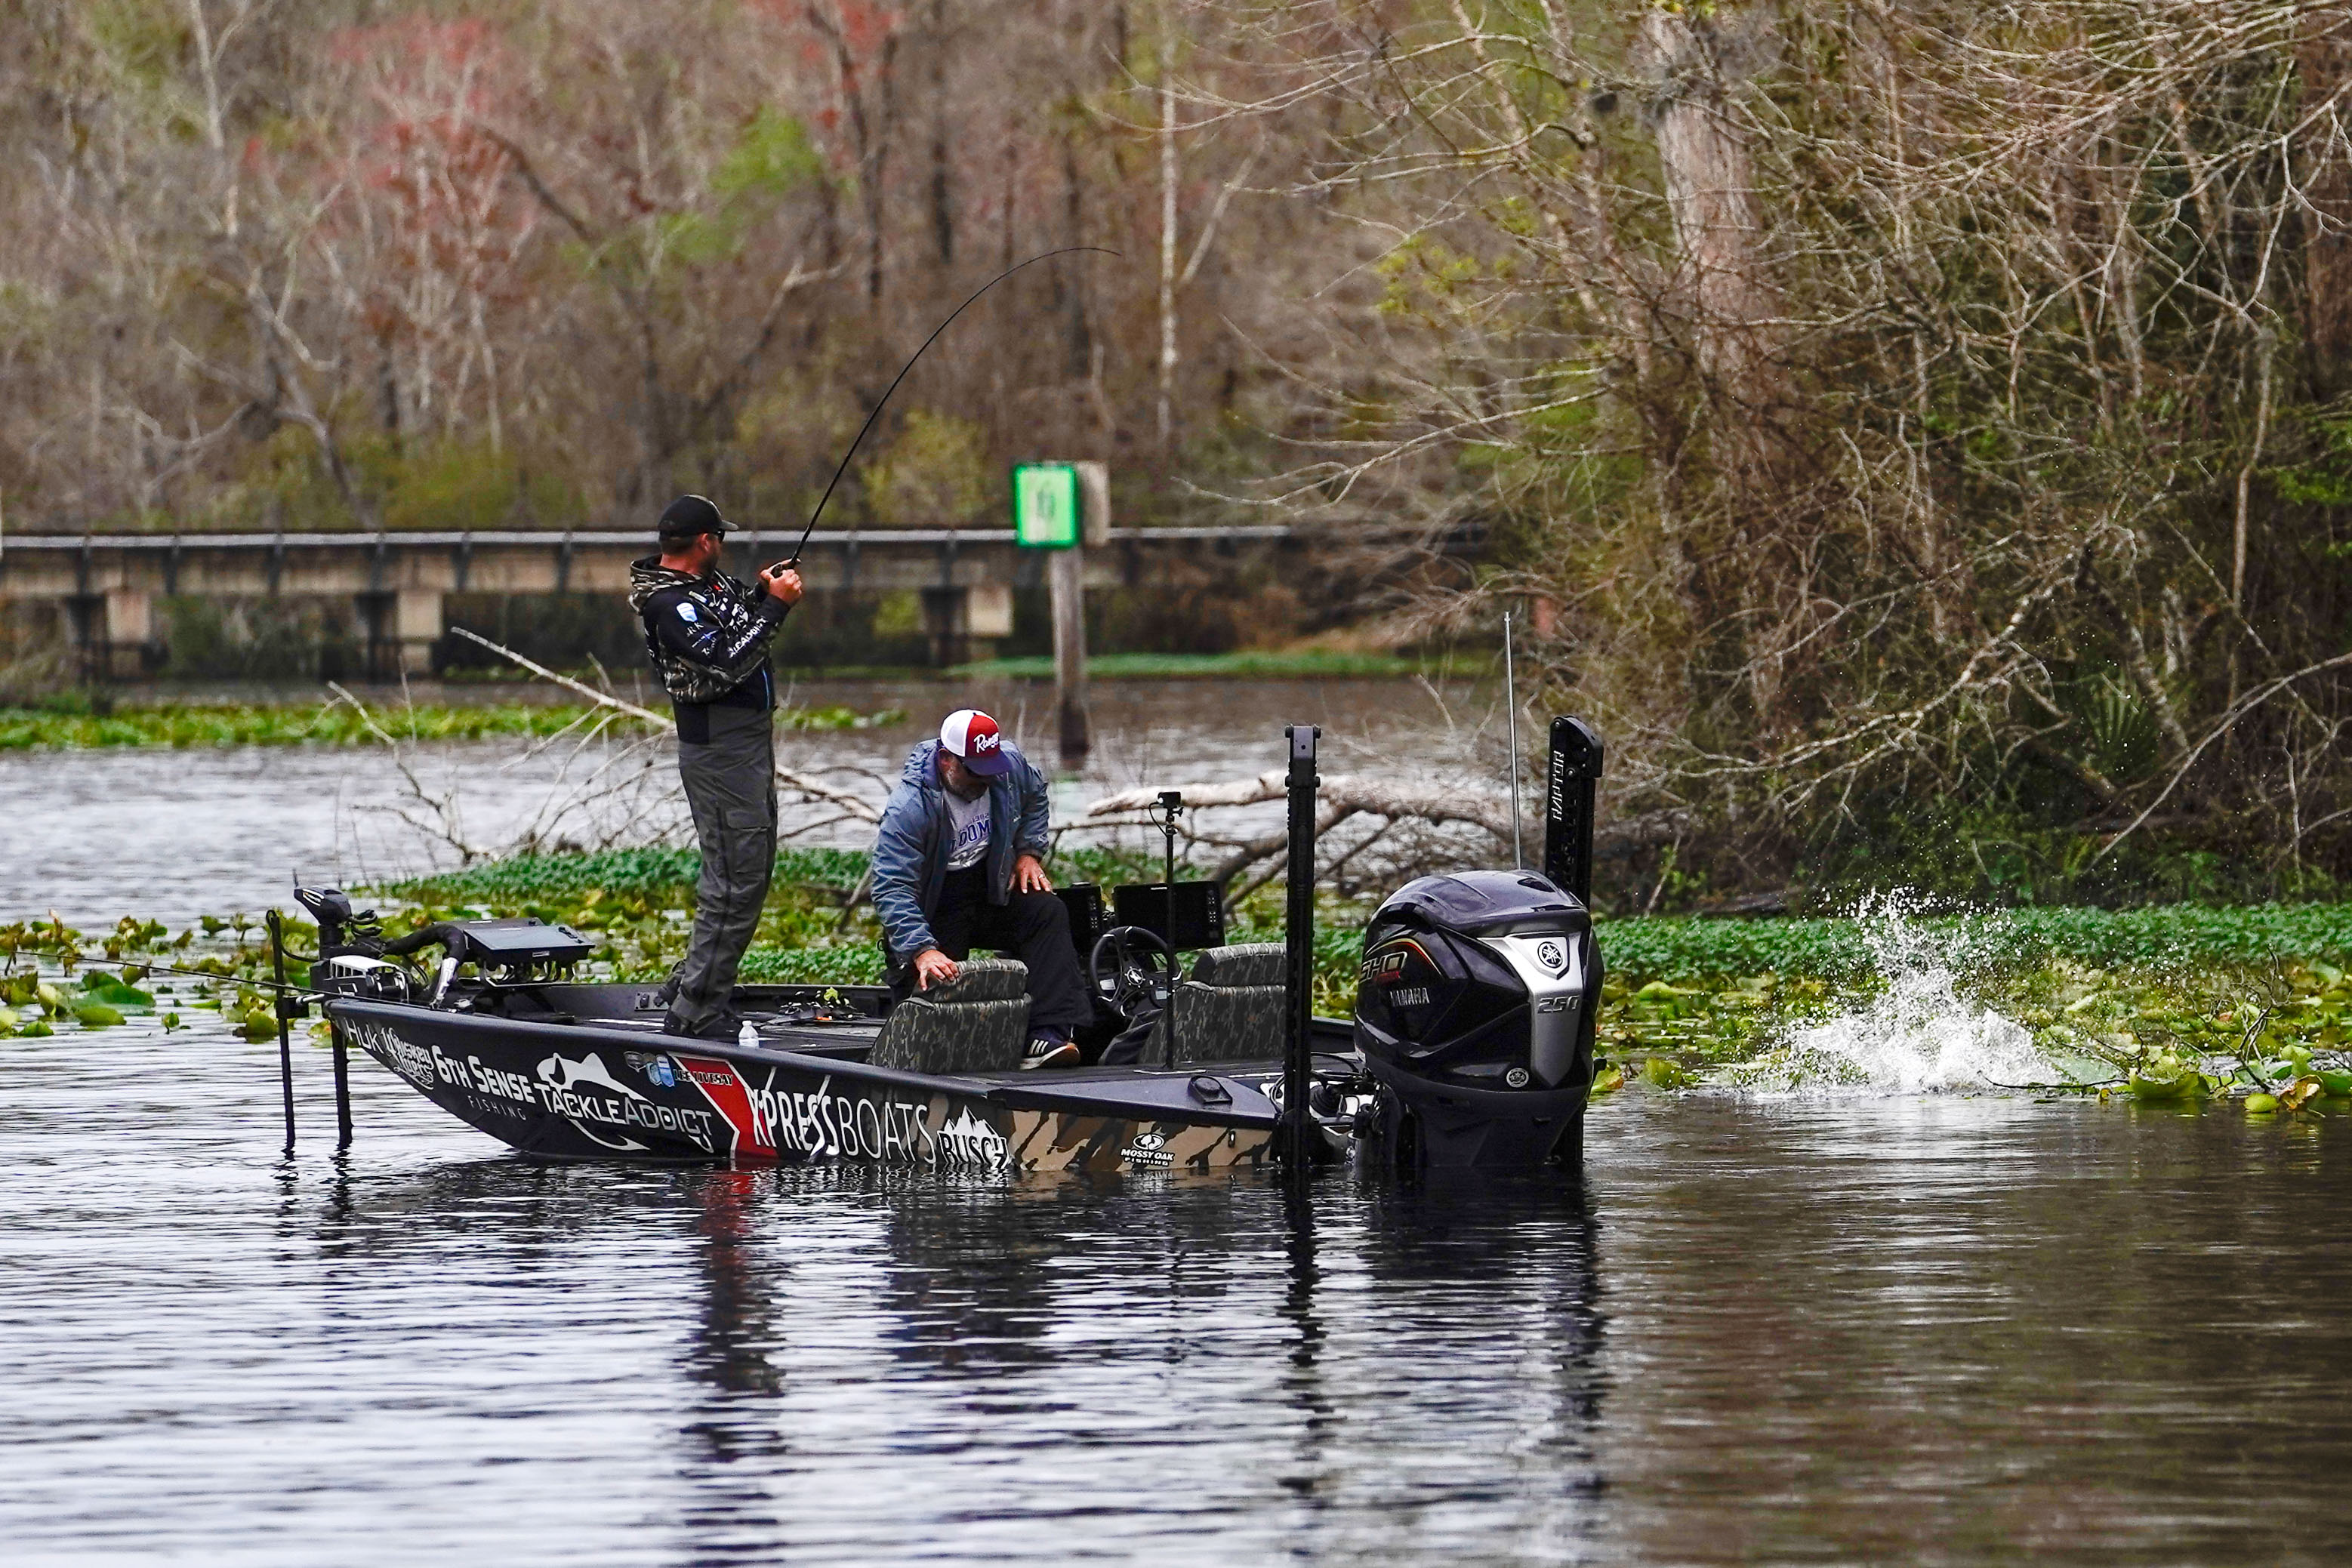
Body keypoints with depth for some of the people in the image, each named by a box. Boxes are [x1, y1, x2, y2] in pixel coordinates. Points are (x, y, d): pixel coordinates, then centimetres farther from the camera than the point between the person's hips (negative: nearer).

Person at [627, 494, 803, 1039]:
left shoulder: (708, 580, 9)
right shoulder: (668, 605, -21)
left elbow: (732, 621, 27)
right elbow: (729, 663, -29)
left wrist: (760, 591, 7)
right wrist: (775, 605, -21)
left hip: (751, 743, 11)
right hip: (721, 753, -11)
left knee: (754, 868, 19)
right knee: (735, 882, -10)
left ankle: (695, 985, 28)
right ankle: (694, 1014, -7)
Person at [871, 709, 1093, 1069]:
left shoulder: (1010, 764, -12)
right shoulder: (909, 807, -29)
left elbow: (1034, 796, 16)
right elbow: (892, 889, -36)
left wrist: (1029, 852, 3)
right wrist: (922, 951, -48)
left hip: (991, 887, 5)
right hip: (934, 911, -5)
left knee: (1047, 914, -22)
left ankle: (1048, 1036, -31)